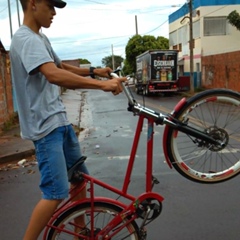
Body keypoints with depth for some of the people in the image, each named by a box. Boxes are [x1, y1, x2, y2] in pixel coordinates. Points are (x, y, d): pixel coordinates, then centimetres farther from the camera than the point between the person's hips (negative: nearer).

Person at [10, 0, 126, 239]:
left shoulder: (41, 38, 16)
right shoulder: (26, 39, -16)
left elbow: (61, 67, 27)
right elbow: (54, 75, -32)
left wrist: (93, 71, 12)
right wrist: (102, 84, -35)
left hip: (59, 120, 10)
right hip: (45, 126, -10)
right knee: (56, 192, -11)